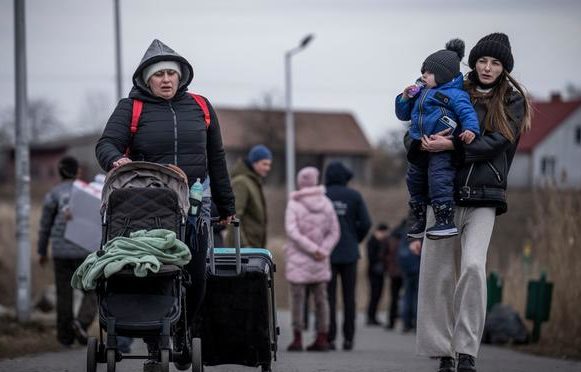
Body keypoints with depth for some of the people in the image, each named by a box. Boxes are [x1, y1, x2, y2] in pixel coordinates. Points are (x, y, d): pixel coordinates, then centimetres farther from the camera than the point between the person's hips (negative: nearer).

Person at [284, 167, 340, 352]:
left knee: (297, 297, 1)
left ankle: (297, 339, 0)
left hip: (297, 258, -3)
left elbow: (292, 232, -16)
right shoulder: (326, 203, 2)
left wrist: (315, 250, -15)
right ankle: (322, 338, 7)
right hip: (320, 261, 3)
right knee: (320, 297, 8)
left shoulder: (294, 205, -7)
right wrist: (322, 251, -4)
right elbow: (334, 232, 1)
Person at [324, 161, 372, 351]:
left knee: (329, 296, 2)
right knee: (349, 297, 6)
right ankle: (348, 338, 4)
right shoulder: (354, 196, 0)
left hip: (327, 253, -1)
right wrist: (355, 241, 10)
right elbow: (365, 223, -5)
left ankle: (329, 337, -3)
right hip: (349, 253, 1)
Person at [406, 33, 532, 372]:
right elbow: (413, 136, 12)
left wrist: (451, 145, -19)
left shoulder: (512, 101, 7)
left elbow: (495, 142, -7)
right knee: (438, 273, -1)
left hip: (483, 197, -2)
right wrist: (421, 143, -12)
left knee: (473, 266, -20)